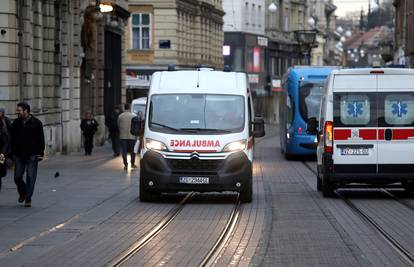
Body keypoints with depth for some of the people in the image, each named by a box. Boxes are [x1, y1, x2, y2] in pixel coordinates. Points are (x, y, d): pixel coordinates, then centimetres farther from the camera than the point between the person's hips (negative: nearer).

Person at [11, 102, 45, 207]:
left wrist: (40, 154, -9)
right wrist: (13, 153, 5)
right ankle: (22, 193, 29)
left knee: (30, 178, -3)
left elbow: (41, 139, -2)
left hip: (32, 155, -3)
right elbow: (12, 139, 11)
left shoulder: (36, 123, -3)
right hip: (19, 155, 4)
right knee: (17, 177, 3)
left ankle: (28, 199, 3)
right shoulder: (16, 123, 8)